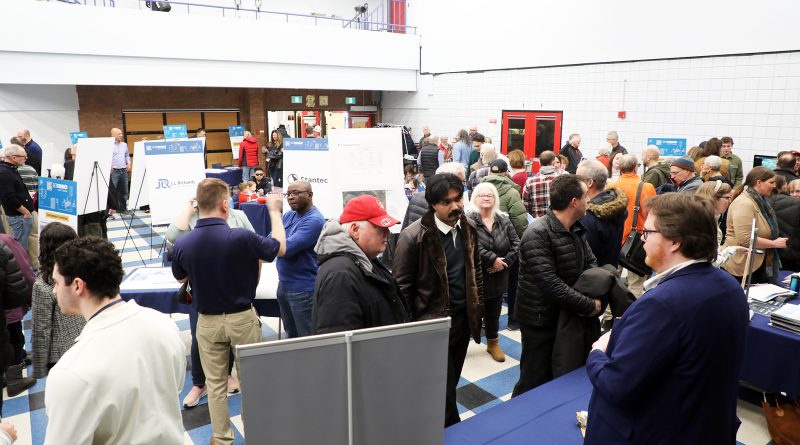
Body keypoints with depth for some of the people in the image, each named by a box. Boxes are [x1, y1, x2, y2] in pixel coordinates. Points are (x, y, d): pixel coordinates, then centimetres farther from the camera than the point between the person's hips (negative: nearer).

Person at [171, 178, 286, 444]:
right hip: (242, 318, -2)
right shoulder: (241, 237, -24)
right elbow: (280, 248, -7)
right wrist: (274, 211, 3)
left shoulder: (182, 244, -12)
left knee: (215, 384, 16)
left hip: (207, 320, 2)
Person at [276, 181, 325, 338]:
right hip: (284, 285, 8)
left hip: (303, 288, -8)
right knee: (291, 335, 22)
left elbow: (286, 248, -25)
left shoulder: (314, 220, -20)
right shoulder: (288, 215, 8)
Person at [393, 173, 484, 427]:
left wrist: (478, 307, 12)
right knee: (443, 390, 5)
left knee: (450, 385, 21)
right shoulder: (413, 237, -19)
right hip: (432, 323, -6)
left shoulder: (468, 229, 2)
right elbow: (401, 287, -14)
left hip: (462, 319, 6)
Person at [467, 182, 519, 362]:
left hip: (497, 277, 5)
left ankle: (493, 343, 36)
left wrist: (506, 261, -11)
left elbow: (516, 243, 3)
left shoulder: (504, 220, 4)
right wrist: (493, 259, -21)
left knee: (493, 312, 19)